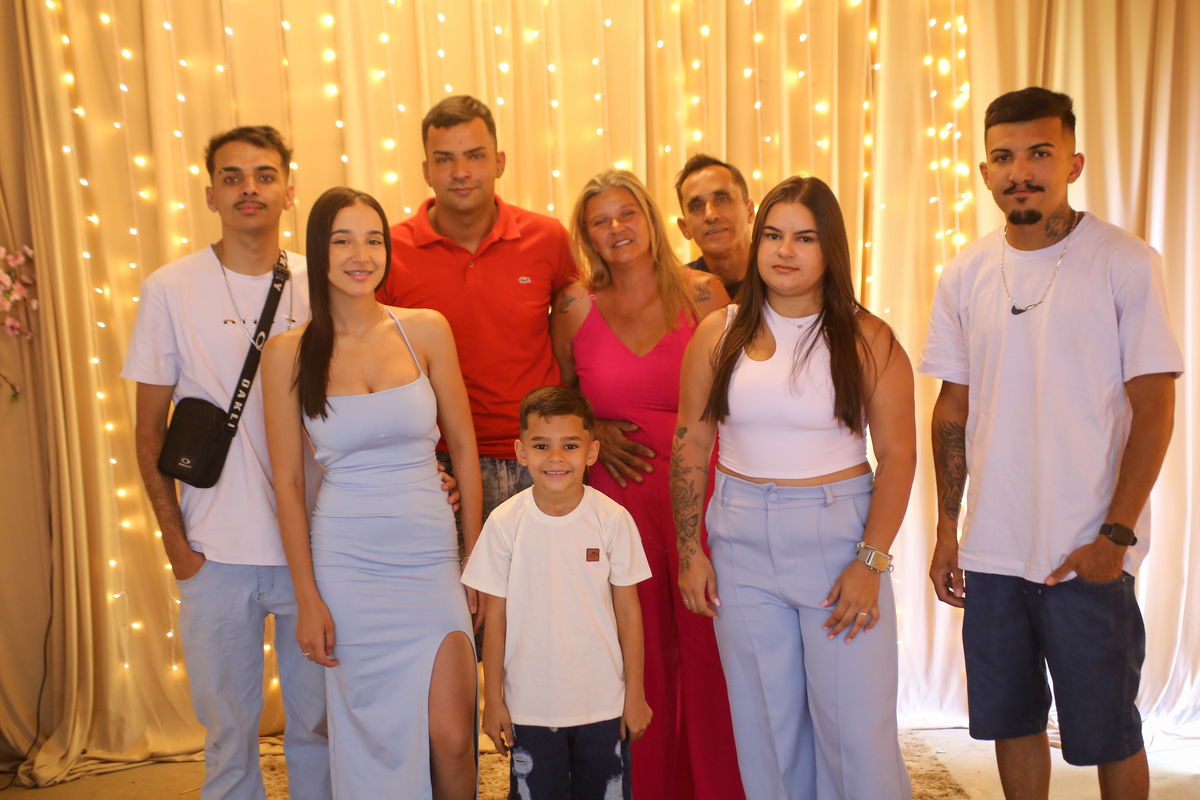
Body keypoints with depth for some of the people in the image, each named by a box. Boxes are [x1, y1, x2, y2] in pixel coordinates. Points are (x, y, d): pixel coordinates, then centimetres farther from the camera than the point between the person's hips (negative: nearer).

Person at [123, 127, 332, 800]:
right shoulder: (170, 290, -1)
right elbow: (150, 431, 3)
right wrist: (176, 541, -1)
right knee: (230, 729, 12)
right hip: (216, 553, -1)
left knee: (319, 720, 13)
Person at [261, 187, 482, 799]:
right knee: (373, 737, 10)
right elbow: (287, 482, 0)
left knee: (452, 737, -2)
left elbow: (463, 447, 4)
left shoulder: (426, 330, -1)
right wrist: (307, 599, -2)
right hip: (345, 561, 0)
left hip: (431, 555, 1)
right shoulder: (288, 353, -2)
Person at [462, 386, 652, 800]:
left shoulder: (612, 519, -9)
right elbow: (496, 617, -2)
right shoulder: (505, 523, -9)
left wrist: (635, 694, 2)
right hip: (529, 705, 0)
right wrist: (493, 699, 2)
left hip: (603, 703, 0)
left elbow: (628, 611, -2)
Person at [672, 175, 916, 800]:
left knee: (857, 728, 2)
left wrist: (871, 562, -11)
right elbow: (690, 444, 5)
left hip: (839, 537, -2)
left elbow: (898, 454, -4)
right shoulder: (719, 335, 3)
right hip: (742, 543, 2)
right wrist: (690, 550, 2)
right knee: (765, 726, 12)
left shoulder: (867, 340, -2)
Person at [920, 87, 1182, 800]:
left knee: (1107, 732, 8)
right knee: (1011, 720, 16)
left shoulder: (1127, 263, -6)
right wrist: (947, 530, 6)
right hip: (990, 550, 4)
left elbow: (1153, 409, -7)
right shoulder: (966, 275, 5)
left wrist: (1116, 535, -12)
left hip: (1089, 554, -3)